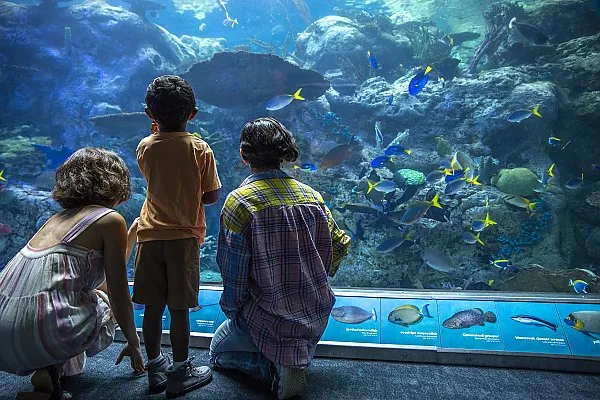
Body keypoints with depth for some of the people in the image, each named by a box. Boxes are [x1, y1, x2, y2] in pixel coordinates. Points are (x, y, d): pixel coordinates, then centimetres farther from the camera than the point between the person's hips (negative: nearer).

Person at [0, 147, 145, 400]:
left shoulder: (60, 218, 20)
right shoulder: (111, 220, -3)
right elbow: (118, 295, 1)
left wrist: (131, 236, 45)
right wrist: (133, 343, 16)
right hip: (42, 330, -8)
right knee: (106, 304, 21)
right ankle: (52, 369, 3)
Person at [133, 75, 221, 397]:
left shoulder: (144, 147, 0)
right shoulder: (200, 149, -8)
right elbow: (212, 196, -6)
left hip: (150, 236, 3)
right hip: (184, 237, -3)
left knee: (153, 307, 12)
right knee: (179, 309, 5)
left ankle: (155, 368, 27)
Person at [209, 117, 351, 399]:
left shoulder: (239, 201, -18)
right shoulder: (312, 196, -4)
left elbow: (233, 270, -18)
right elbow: (340, 245, 2)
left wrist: (232, 310, 2)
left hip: (268, 319, -5)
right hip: (316, 319, 6)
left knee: (219, 348, 24)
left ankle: (275, 366, -2)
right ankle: (297, 356, 11)